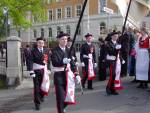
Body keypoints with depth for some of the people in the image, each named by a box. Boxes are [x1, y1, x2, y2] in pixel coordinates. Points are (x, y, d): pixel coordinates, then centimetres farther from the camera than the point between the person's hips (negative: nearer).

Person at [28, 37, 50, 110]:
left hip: (44, 70, 3)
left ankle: (42, 96, 40)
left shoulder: (46, 51, 7)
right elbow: (30, 61, -12)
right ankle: (37, 103, 10)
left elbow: (48, 60, 11)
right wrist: (31, 71, -21)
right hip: (36, 70, -3)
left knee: (44, 85, 8)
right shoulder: (33, 51, -4)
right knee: (36, 87, -1)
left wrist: (48, 69, 6)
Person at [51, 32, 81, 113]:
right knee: (60, 96, -6)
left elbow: (72, 63, 10)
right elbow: (54, 63, -20)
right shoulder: (54, 51, -6)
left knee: (69, 95, 12)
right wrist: (63, 61, -39)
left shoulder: (68, 50, 10)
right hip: (59, 76, -5)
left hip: (68, 75, 5)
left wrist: (76, 74, 1)